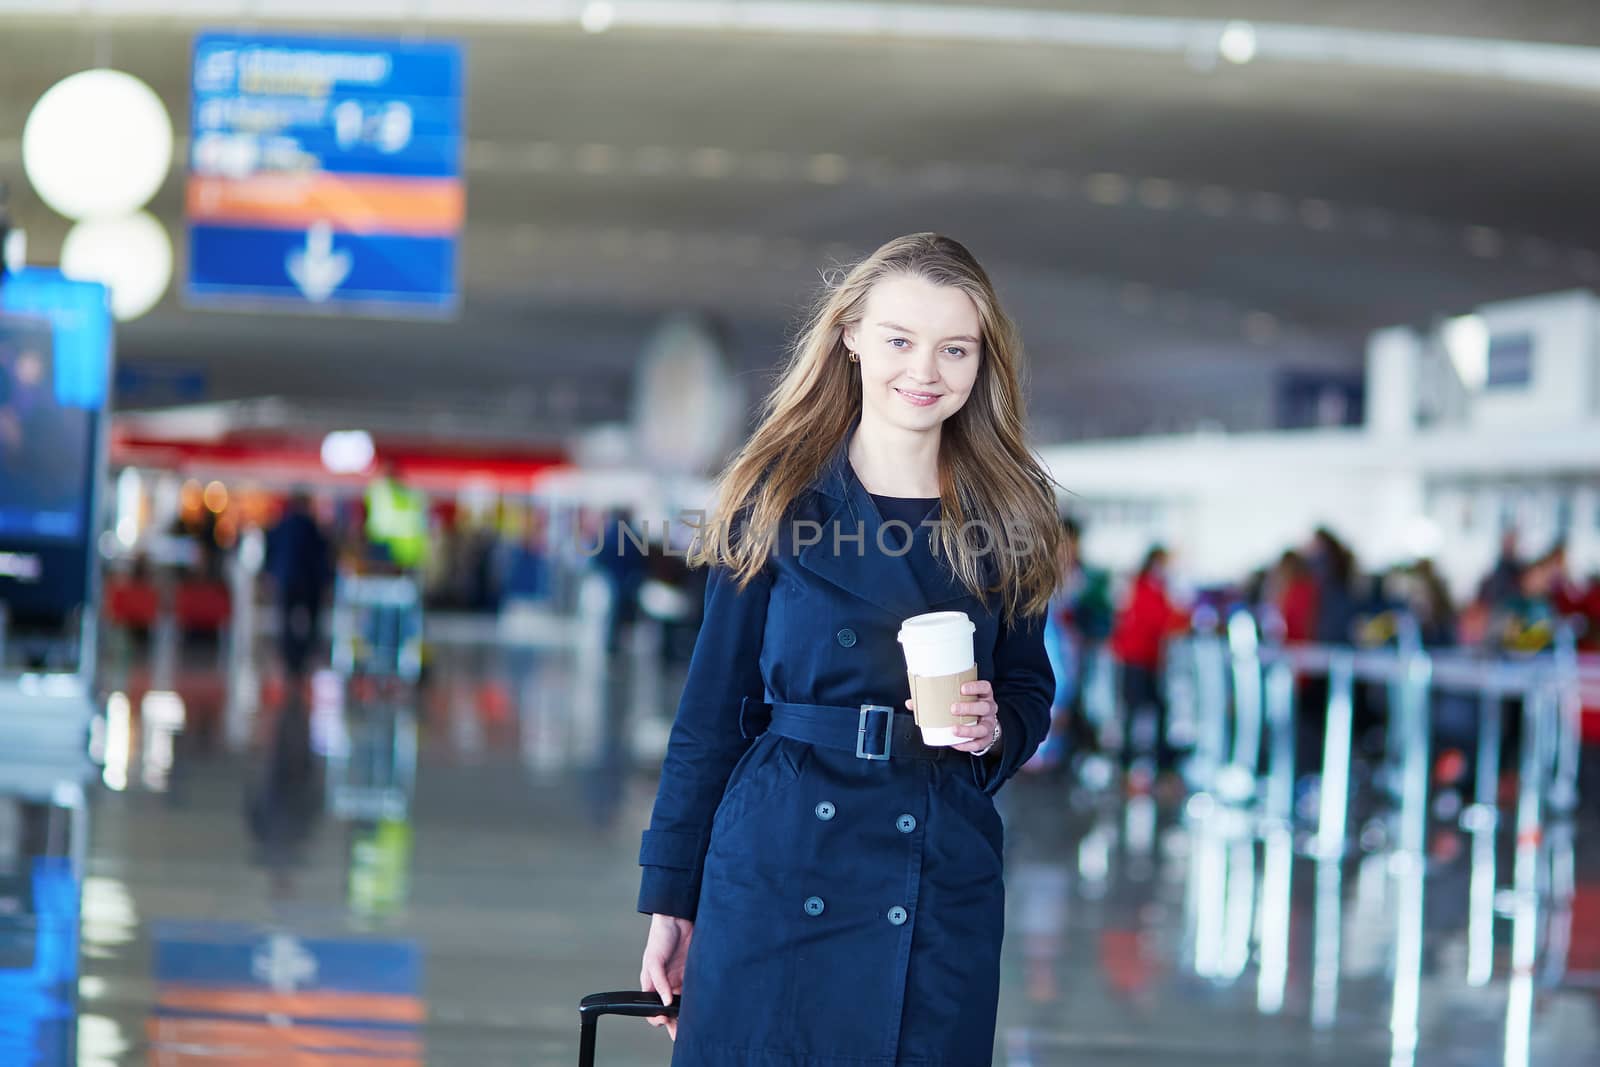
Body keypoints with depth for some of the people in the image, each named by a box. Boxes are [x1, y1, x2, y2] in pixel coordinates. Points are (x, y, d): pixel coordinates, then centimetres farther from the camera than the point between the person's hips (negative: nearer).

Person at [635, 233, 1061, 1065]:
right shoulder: (776, 499, 1)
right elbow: (713, 706, 3)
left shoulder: (1004, 520, 6)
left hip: (941, 889, 2)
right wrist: (670, 897, 1)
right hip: (775, 874, -1)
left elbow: (1029, 693, 16)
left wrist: (996, 731, -8)